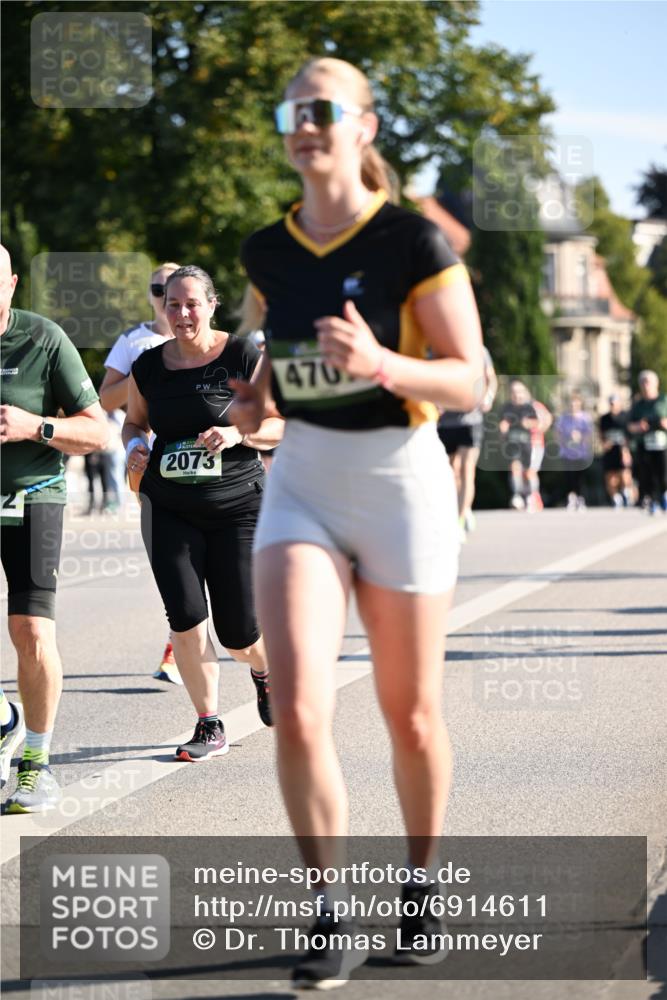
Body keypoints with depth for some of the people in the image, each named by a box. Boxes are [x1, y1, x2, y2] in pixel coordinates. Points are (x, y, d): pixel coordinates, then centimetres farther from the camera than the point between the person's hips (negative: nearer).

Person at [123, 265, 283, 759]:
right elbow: (134, 420, 19)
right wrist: (134, 445, -3)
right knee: (186, 618, -9)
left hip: (238, 505, -3)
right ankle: (210, 727, 5)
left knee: (238, 630, 2)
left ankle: (263, 670, 39)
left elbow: (283, 425, -3)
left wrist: (237, 434, -21)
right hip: (169, 509, 3)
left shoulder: (243, 358, -7)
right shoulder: (149, 366, 3)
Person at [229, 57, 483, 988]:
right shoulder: (268, 252, 4)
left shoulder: (415, 243, -11)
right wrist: (253, 398, 3)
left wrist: (378, 362, -29)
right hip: (301, 485, 3)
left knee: (411, 713, 9)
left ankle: (422, 879, 33)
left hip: (400, 482, -3)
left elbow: (469, 382, -12)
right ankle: (329, 913, -1)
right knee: (298, 710, -13)